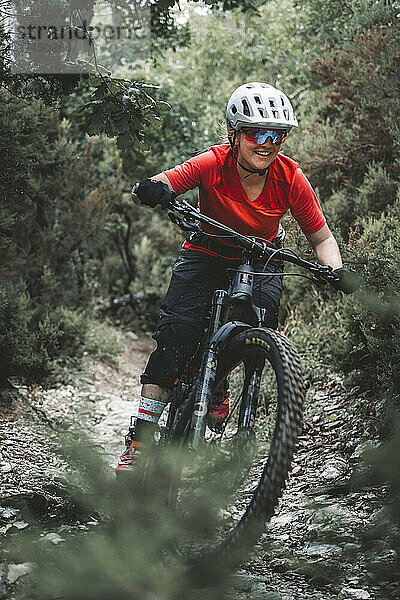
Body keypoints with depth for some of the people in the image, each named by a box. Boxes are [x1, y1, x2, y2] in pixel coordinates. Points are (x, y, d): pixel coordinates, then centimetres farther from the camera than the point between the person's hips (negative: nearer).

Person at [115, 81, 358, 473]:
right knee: (177, 332, -20)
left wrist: (337, 271, -29)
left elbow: (321, 238, -10)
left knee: (263, 318, -26)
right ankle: (140, 438, -15)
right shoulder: (213, 164, -24)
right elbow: (160, 185, -32)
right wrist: (151, 191, -56)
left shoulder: (290, 177, -19)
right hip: (206, 255, -1)